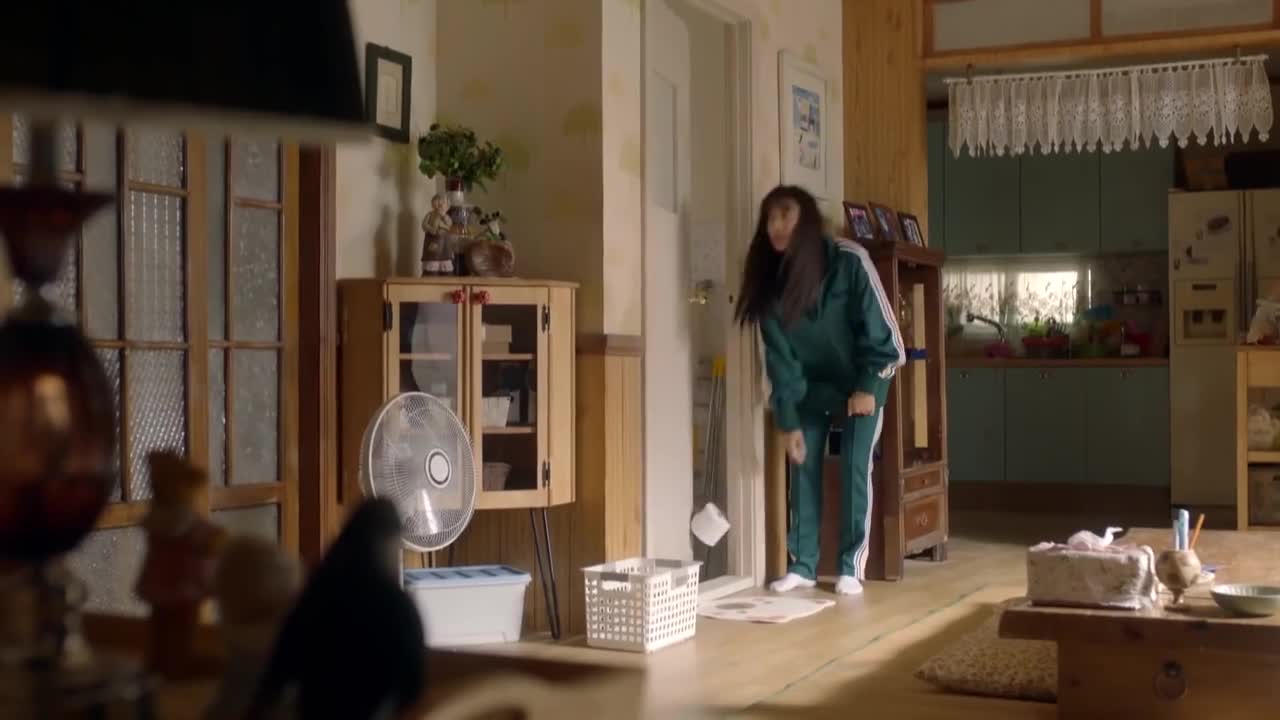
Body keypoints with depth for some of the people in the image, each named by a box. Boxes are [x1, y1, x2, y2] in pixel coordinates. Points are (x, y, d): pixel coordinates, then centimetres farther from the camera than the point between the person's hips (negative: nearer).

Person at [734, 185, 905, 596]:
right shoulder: (771, 284, -15)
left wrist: (867, 387, -18)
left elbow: (880, 328, -18)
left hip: (861, 384, -4)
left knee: (854, 468, -8)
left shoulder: (849, 261, -26)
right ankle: (802, 565, 8)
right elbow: (779, 359, -11)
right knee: (803, 467, 0)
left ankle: (852, 567, 1)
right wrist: (788, 422, -13)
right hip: (811, 388, 4)